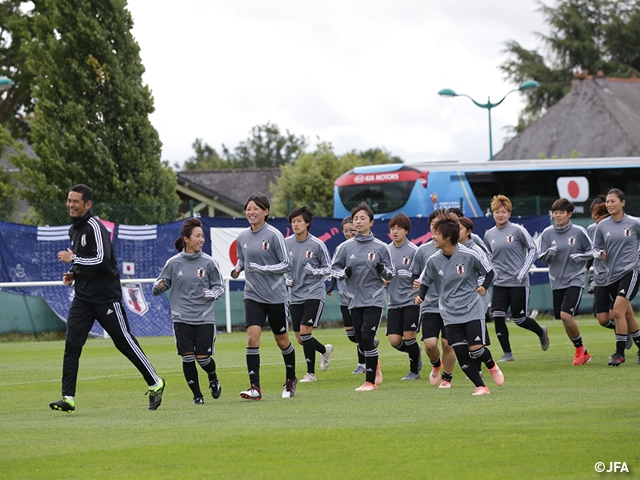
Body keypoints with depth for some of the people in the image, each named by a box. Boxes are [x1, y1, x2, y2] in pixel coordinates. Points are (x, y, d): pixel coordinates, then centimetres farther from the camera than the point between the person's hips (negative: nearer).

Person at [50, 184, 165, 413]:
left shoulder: (94, 227, -15)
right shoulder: (74, 229, 13)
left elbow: (102, 260, -25)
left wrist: (72, 259, -18)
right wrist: (73, 273, 9)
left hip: (105, 296, -8)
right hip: (83, 297, 8)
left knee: (124, 341, 0)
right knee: (72, 344, -4)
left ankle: (155, 383, 14)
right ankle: (68, 398, -7)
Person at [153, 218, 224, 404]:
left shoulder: (209, 262, 0)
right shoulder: (173, 263, 1)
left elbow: (220, 287, 8)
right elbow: (158, 287, 9)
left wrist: (210, 294, -13)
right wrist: (159, 286, -14)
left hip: (205, 318, 0)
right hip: (182, 318, 0)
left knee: (203, 358, -4)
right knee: (187, 358, -8)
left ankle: (213, 380, 30)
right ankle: (197, 395, 10)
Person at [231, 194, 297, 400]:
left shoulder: (274, 235, -11)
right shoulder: (242, 237, 4)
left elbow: (286, 265, -10)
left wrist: (261, 268, -21)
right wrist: (237, 269, -2)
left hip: (276, 296, -3)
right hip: (253, 296, 3)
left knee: (281, 340, 10)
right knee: (252, 337, -14)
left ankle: (291, 379, 35)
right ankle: (255, 387, -14)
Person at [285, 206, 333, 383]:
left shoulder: (317, 244, -9)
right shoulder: (286, 243, 1)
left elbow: (328, 269, -2)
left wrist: (313, 271, -20)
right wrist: (287, 279, -3)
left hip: (314, 294, -5)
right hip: (295, 295, 5)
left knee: (305, 332, -14)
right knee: (300, 339, 7)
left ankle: (311, 373, -2)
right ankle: (325, 350, 38)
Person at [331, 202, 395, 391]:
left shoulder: (380, 247, 1)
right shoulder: (345, 247, 5)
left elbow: (391, 273, 7)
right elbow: (334, 269, 11)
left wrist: (383, 271, -15)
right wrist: (344, 273, -10)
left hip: (374, 300, -3)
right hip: (355, 301, 3)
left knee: (367, 337, -14)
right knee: (361, 341, 6)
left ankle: (371, 381, -5)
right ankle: (375, 367, 33)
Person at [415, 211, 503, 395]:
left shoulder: (469, 255, -12)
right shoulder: (433, 261, -4)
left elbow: (489, 272, 2)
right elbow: (425, 282, 9)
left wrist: (484, 287, -15)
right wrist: (420, 295, -10)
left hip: (472, 311, -3)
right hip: (450, 316, 3)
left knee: (475, 349, -11)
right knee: (461, 354, -6)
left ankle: (492, 366, 23)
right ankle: (480, 386, 6)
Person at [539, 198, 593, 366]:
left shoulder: (578, 231, -5)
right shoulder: (547, 233, 3)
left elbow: (591, 251, 6)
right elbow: (542, 258, 6)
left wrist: (580, 256, -13)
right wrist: (549, 254, -16)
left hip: (575, 279, -4)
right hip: (557, 281, 4)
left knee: (566, 315, -19)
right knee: (564, 320, 7)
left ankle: (580, 347, 2)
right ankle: (582, 353, 23)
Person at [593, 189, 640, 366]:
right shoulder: (602, 226, 5)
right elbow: (596, 247, 13)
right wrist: (601, 253, -7)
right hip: (612, 275, 5)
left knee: (618, 311, -18)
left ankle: (620, 353, -11)